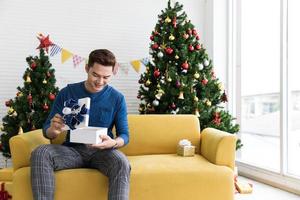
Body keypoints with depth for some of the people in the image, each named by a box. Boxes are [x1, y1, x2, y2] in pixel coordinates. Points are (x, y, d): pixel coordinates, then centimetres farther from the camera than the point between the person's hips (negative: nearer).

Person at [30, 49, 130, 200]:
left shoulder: (117, 98, -1)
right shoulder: (67, 93, -1)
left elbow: (124, 135, 1)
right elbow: (46, 131, 3)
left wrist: (113, 143, -25)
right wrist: (54, 130, -24)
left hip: (102, 151, -1)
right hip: (73, 149, 1)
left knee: (122, 163, -35)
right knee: (39, 153, -28)